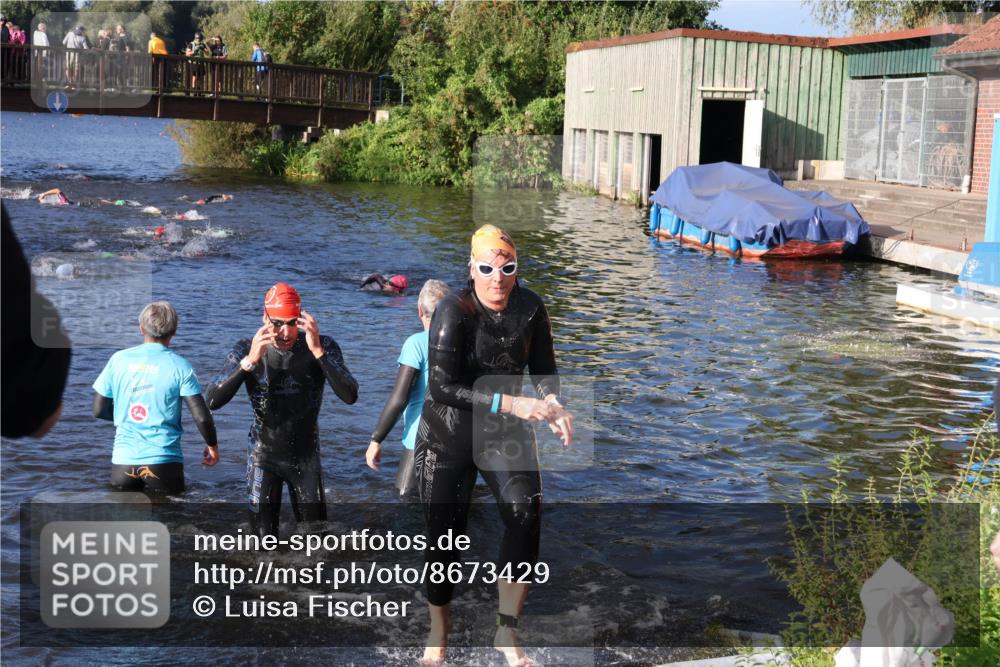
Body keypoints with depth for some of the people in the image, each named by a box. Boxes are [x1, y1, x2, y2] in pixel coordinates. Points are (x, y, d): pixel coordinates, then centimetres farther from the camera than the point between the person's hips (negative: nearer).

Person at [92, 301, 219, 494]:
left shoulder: (119, 359, 2)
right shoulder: (179, 365, -5)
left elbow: (99, 410, 7)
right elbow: (201, 417, -9)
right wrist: (212, 446, 9)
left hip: (123, 461, 2)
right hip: (163, 462, -2)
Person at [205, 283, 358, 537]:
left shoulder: (323, 347, -12)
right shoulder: (247, 350, -10)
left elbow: (350, 396, -25)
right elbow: (213, 401, -20)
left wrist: (318, 351, -36)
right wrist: (249, 361, -33)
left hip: (306, 457, 0)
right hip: (264, 457, 0)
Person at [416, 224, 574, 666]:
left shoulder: (530, 307, -8)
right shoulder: (453, 312, -20)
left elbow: (543, 369, 3)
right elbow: (442, 388, -27)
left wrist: (552, 406, -19)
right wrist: (510, 404, -33)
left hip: (506, 435, 3)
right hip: (447, 439, -2)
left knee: (525, 514, -19)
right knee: (443, 537, 4)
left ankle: (507, 631, -7)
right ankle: (438, 631, 29)